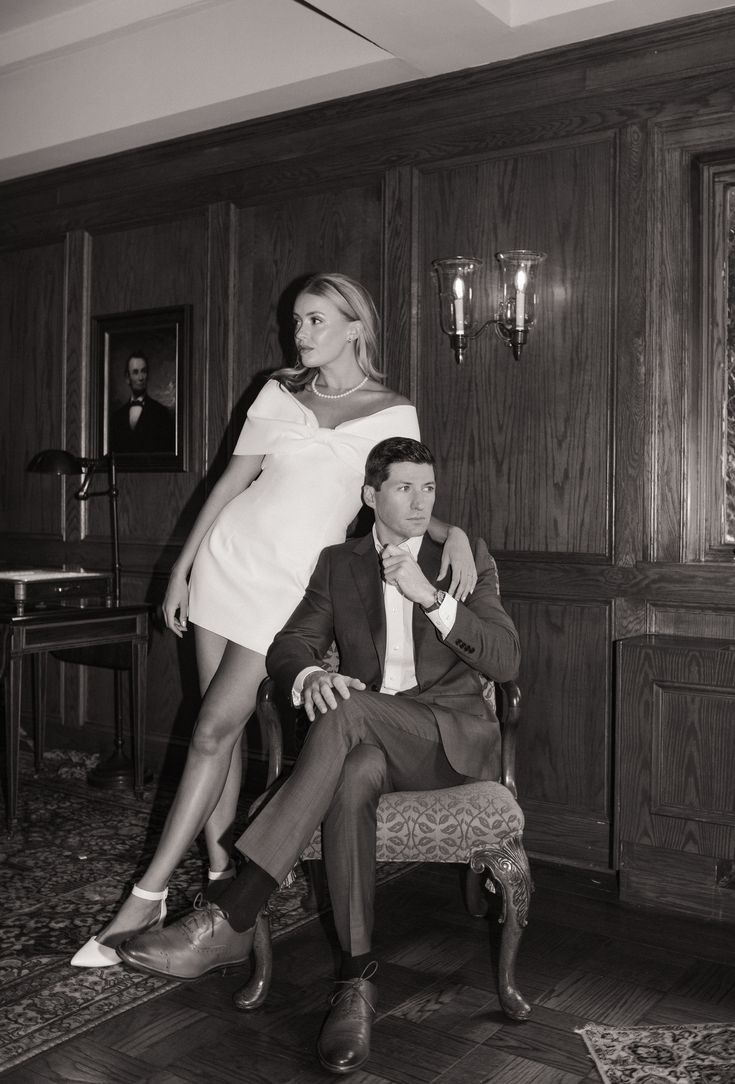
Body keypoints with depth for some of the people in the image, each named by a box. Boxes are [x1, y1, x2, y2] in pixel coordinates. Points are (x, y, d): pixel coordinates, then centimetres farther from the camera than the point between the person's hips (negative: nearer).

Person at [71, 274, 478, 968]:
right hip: (229, 558, 3)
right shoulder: (279, 394, 9)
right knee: (222, 726, 3)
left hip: (291, 584, -3)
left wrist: (454, 533, -17)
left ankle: (147, 897, 0)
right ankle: (220, 873, 16)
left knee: (214, 730, -8)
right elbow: (232, 481, 9)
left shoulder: (393, 414, 3)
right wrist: (181, 567, 6)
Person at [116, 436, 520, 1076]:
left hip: (455, 736, -2)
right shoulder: (339, 565, 15)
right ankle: (359, 979, -28)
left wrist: (430, 596, -16)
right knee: (351, 778, -37)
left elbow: (506, 662, -3)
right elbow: (289, 646, 3)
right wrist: (310, 676, -23)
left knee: (348, 711, -34)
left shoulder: (467, 558, 9)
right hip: (367, 738, 2)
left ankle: (232, 920, -36)